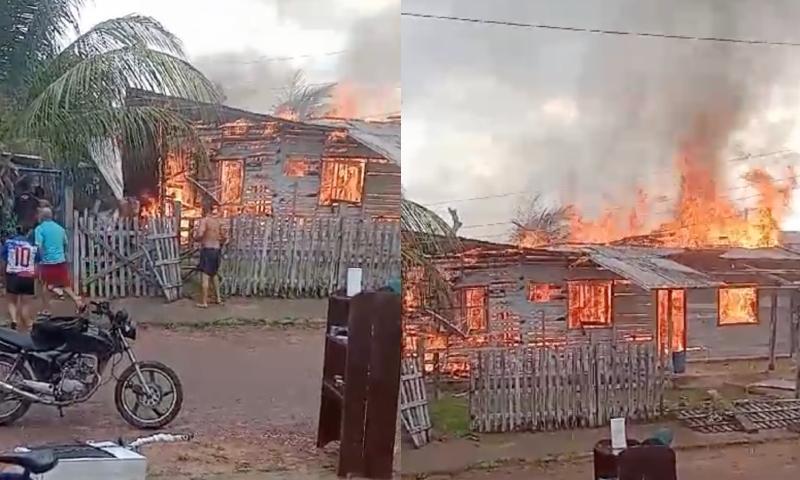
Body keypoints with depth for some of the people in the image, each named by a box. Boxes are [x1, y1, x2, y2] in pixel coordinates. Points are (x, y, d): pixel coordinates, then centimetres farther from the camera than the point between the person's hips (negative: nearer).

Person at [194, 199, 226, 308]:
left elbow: (200, 235, -26)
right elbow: (224, 238, 16)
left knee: (204, 276, -5)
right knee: (214, 274, 23)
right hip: (217, 250, 7)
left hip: (207, 250, -7)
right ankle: (218, 298, 25)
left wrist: (195, 238, -6)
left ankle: (204, 302, -5)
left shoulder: (204, 220, -12)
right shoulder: (218, 221, 10)